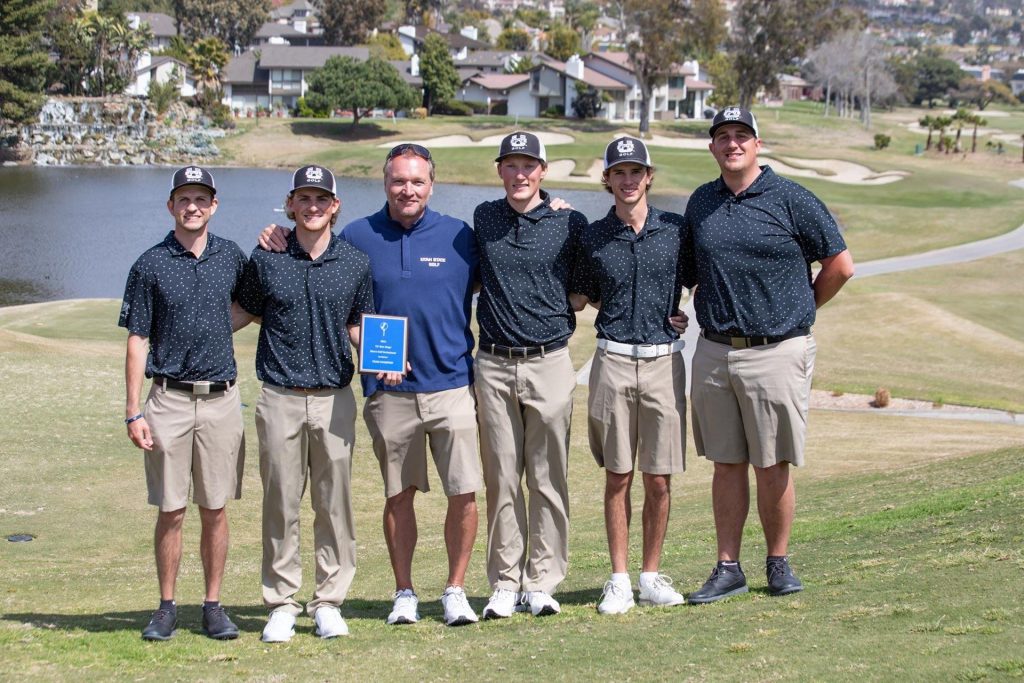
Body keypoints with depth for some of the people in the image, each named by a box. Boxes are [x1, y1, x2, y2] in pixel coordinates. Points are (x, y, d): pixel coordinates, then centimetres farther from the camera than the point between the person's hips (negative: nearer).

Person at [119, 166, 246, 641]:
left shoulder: (231, 257, 7)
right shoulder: (150, 265, 0)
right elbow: (137, 341, 0)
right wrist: (133, 412, -6)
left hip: (221, 399, 2)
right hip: (169, 400, -2)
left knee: (215, 510, 5)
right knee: (171, 511, 1)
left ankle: (213, 605, 13)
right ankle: (167, 607, 11)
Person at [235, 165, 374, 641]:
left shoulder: (355, 262, 6)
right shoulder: (265, 260, 2)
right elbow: (247, 312, 14)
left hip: (335, 399, 1)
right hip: (280, 400, -1)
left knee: (334, 504, 4)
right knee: (281, 504, 2)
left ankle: (328, 603, 14)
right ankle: (281, 605, 10)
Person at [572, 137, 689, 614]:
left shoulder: (676, 229, 4)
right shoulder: (593, 237, 5)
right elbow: (582, 294, 17)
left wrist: (679, 314, 5)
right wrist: (616, 309, 7)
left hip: (664, 360, 0)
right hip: (613, 362, 0)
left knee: (659, 480, 2)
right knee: (617, 476, 2)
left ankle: (651, 576, 13)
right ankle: (619, 579, 8)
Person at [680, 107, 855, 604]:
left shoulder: (791, 200, -3)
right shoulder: (701, 203, 11)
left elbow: (840, 265, 1)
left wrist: (800, 309, 7)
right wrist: (703, 313, 12)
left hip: (776, 352, -4)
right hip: (713, 353, 4)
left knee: (772, 467, 1)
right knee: (727, 464, 8)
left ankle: (778, 564, 15)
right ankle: (728, 568, 14)